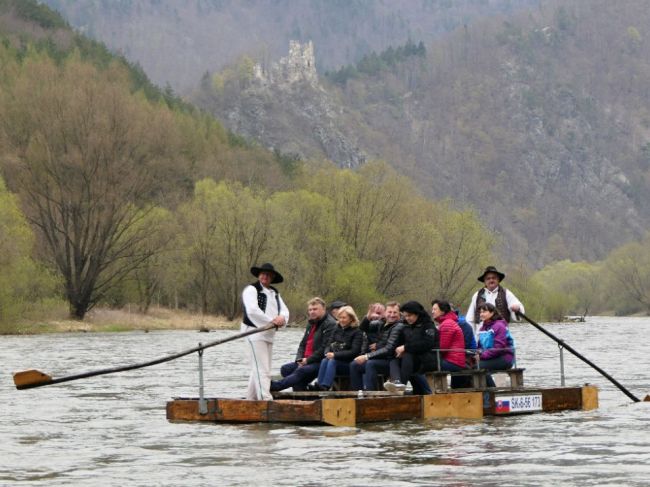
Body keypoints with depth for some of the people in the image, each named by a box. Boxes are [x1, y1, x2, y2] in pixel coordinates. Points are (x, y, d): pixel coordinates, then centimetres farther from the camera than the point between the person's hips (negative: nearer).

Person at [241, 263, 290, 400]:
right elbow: (252, 310, -20)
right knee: (262, 369, -15)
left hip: (269, 334, 8)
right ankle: (265, 399, -22)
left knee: (258, 370, 13)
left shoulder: (275, 293, 20)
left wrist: (282, 317, -14)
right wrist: (271, 320, -19)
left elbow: (284, 310, 11)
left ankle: (250, 398, 21)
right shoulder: (251, 289, -5)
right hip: (255, 333, -8)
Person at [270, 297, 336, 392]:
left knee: (301, 371, -31)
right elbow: (303, 344, 22)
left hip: (321, 362, -10)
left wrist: (308, 360, -14)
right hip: (306, 361, 10)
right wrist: (299, 359, 2)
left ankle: (275, 386, -42)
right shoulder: (311, 324, 21)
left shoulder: (330, 324, -9)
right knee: (285, 369, -8)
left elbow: (325, 348, -17)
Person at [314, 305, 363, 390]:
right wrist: (328, 353, -10)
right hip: (335, 359, 5)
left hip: (349, 364, -5)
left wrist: (335, 355, -19)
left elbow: (354, 352, -13)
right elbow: (329, 345, 15)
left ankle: (325, 387, -49)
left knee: (332, 362, -32)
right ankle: (318, 389, -42)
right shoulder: (337, 329, 16)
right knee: (324, 361, -26)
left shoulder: (357, 332, -3)